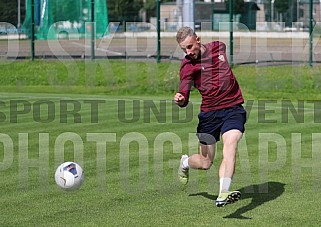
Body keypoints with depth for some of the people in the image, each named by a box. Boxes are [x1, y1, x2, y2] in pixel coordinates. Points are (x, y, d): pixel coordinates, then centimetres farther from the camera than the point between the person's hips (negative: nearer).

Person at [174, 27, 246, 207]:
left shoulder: (218, 47, 6)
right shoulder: (187, 66, -5)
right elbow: (184, 100, -14)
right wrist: (180, 100, -34)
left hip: (233, 108, 1)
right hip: (209, 113, -1)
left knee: (230, 144, -27)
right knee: (205, 163, 7)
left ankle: (223, 194, -37)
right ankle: (185, 162, 44)